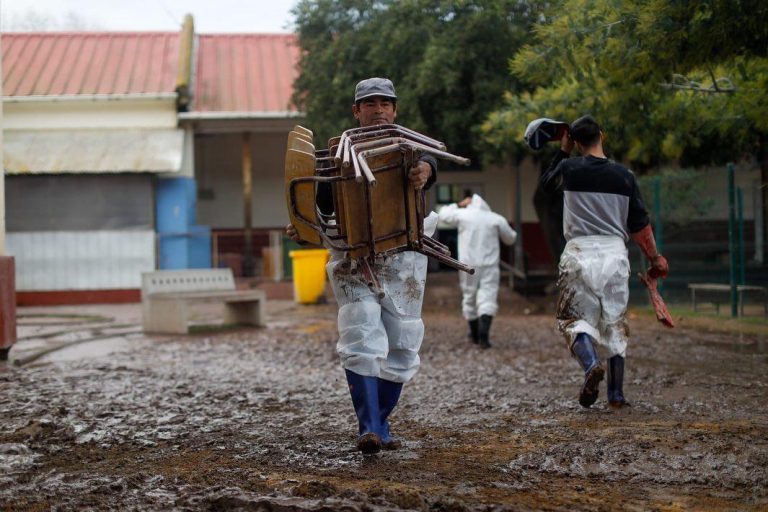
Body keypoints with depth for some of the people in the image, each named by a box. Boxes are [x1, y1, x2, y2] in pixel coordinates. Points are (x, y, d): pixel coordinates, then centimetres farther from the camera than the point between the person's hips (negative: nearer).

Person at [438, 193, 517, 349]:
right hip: (489, 266, -1)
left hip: (468, 266, 1)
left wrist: (459, 205, 25)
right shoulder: (496, 219, 1)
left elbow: (443, 214, 17)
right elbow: (511, 238, 14)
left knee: (469, 298, 17)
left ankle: (474, 335, 29)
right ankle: (483, 336, -24)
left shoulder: (462, 215, 0)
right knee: (487, 300, -6)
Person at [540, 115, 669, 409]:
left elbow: (545, 184, 21)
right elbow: (639, 224, 6)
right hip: (615, 253, 2)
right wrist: (655, 260, 17)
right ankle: (617, 395, 11)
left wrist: (562, 152, 27)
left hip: (580, 252, -2)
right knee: (614, 323, 11)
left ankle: (591, 365, -23)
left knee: (575, 317, 7)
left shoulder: (569, 169, -2)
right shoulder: (623, 175, 3)